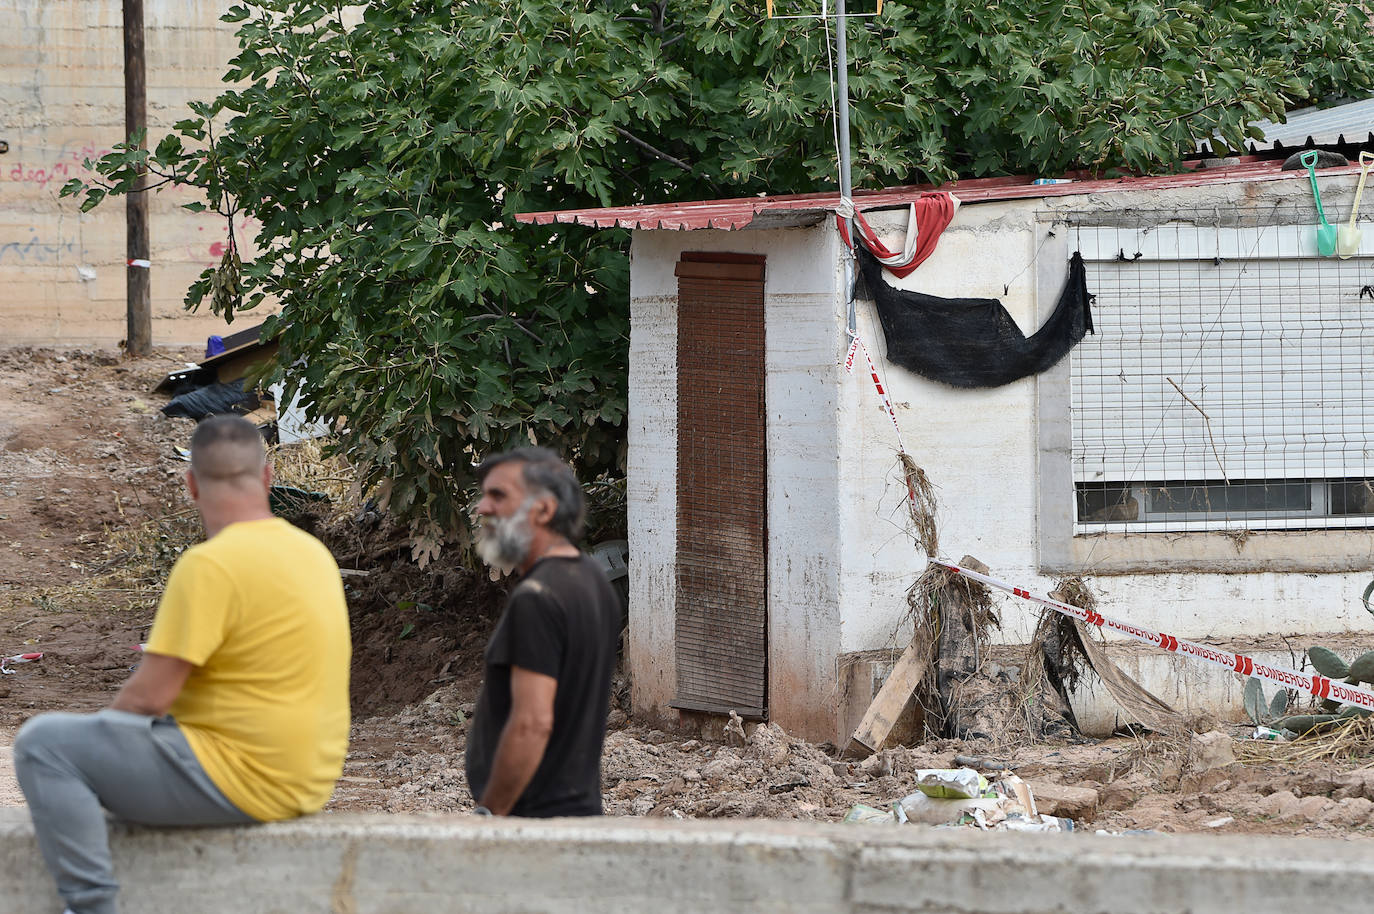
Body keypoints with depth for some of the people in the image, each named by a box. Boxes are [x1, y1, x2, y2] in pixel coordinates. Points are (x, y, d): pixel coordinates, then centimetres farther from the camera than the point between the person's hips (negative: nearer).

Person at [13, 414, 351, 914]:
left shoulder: (210, 565, -18)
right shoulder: (313, 552, 9)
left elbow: (149, 696, -19)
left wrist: (101, 724, 2)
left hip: (243, 779, -9)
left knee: (42, 744, -11)